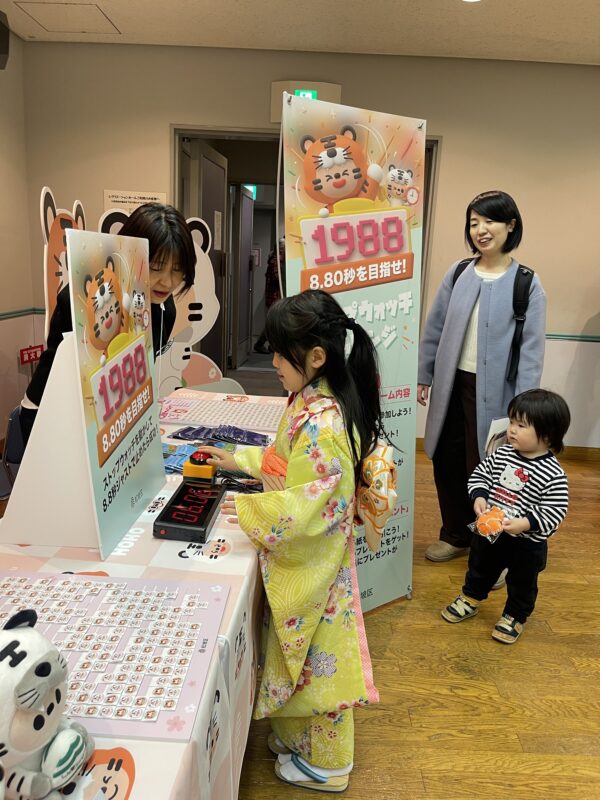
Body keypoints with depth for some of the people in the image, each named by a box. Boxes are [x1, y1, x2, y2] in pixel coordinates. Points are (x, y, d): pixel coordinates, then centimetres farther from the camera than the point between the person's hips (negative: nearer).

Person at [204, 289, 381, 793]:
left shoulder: (322, 424, -31)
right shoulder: (312, 400, -1)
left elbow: (302, 508, -29)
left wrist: (241, 509, -20)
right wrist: (239, 460, 10)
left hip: (310, 565, -9)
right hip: (299, 558, 9)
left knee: (314, 655, 13)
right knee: (302, 649, 25)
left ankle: (323, 762, 37)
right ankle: (301, 735, 49)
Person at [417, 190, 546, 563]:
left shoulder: (527, 283, -6)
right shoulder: (458, 273, 4)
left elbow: (531, 349, -8)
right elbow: (435, 327, 9)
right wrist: (424, 375, 9)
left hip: (491, 390, -4)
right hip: (452, 383, 4)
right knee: (447, 462, 12)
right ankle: (456, 535, 32)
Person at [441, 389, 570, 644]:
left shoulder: (553, 475, -22)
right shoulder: (502, 454, -8)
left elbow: (553, 511, -21)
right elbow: (480, 474, 1)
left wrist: (524, 523, -32)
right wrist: (479, 497, -16)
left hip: (527, 543, -4)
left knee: (522, 583, 19)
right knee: (479, 570, 26)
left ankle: (515, 617, 44)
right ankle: (470, 599, 50)